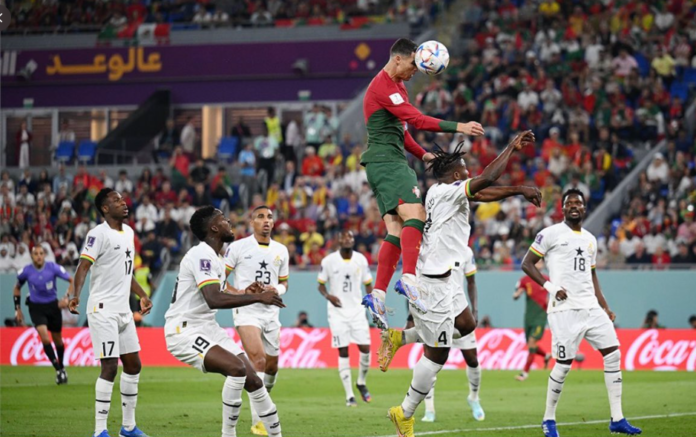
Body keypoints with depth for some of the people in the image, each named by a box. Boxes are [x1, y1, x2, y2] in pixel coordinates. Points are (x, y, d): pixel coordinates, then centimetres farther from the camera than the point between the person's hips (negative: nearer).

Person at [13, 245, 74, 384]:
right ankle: (58, 370, -12)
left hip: (52, 305, 1)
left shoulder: (53, 268, -13)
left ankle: (62, 368, 35)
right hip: (36, 307, -1)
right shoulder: (26, 271, -9)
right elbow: (17, 288, 10)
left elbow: (72, 280, -3)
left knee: (58, 340, 11)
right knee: (45, 338, -20)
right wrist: (17, 309, 7)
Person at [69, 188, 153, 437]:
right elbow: (83, 266, -20)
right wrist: (76, 295, -34)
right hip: (103, 309, -9)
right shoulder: (99, 234, -11)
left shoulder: (128, 232, 14)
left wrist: (142, 296, 31)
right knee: (110, 366, -13)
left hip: (123, 310, 9)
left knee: (133, 364, 11)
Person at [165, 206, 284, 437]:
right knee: (237, 368, -27)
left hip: (208, 329, 10)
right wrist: (258, 298, -27)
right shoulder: (202, 255, -18)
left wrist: (244, 293, 15)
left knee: (252, 380, 3)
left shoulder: (214, 258, 14)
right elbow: (214, 300, -30)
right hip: (184, 331, -10)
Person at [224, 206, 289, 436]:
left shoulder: (281, 251, 11)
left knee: (272, 365, 9)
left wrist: (276, 290, -4)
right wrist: (240, 293, -15)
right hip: (247, 312, -5)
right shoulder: (238, 247, -3)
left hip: (271, 313, 5)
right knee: (258, 359, -21)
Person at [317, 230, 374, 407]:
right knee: (343, 352, -4)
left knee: (365, 348, -5)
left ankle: (361, 383, 23)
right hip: (337, 312, -2)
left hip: (357, 310, 2)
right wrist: (328, 295, -17)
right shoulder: (329, 261, -4)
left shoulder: (361, 260, 2)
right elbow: (321, 284, 5)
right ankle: (349, 396, 1)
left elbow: (368, 284, 11)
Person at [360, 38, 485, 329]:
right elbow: (416, 120, -21)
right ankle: (409, 280, -39)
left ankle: (378, 295, -4)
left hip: (388, 163, 11)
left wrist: (422, 154, 18)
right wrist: (458, 128, -23)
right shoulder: (383, 87, -12)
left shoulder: (396, 86, 23)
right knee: (415, 214, -25)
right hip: (386, 160, -11)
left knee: (397, 229, 2)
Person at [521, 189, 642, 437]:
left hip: (590, 306, 7)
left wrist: (605, 307, 17)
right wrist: (551, 287, -13)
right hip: (564, 308, -7)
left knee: (613, 353, -1)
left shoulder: (590, 240, 18)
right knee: (563, 364, -8)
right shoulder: (551, 234, -2)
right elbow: (527, 264, -3)